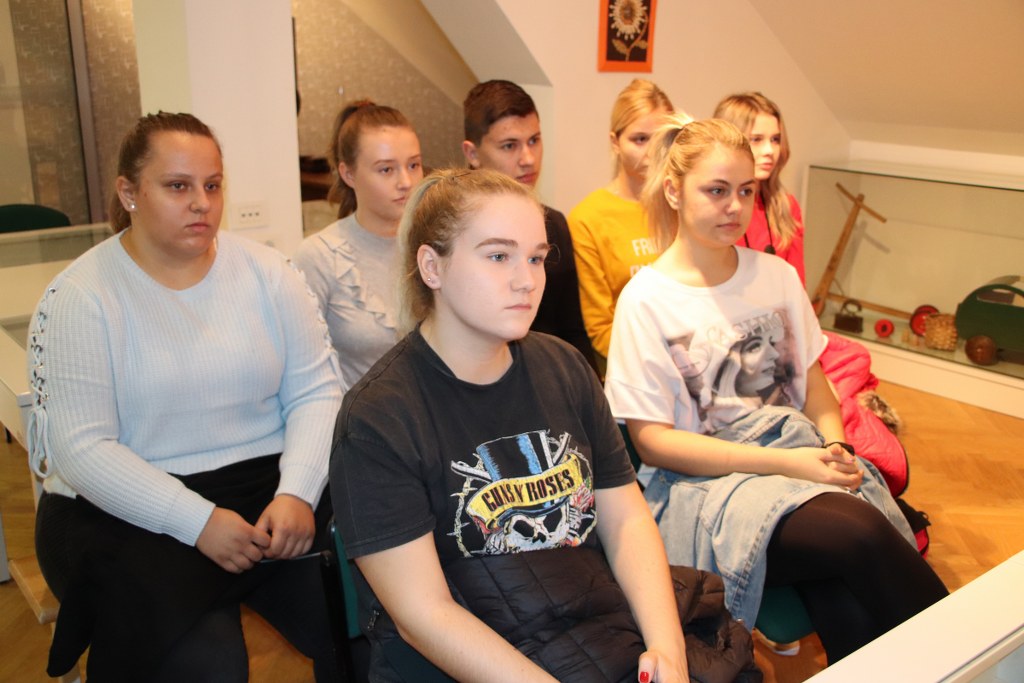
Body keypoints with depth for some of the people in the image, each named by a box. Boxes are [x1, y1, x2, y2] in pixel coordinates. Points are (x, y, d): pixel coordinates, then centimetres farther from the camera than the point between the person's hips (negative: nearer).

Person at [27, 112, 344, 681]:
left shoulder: (266, 271, 5)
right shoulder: (80, 297, -4)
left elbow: (316, 390, 1)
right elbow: (80, 448, -11)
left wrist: (297, 491, -16)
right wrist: (199, 522, -20)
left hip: (270, 482, 3)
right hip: (134, 512, -2)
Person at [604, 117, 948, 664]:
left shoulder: (776, 275, 11)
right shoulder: (646, 300, -5)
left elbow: (813, 383, 17)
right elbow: (652, 440, -8)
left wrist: (834, 445, -6)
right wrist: (788, 463, -14)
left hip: (801, 452, 4)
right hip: (708, 479, -4)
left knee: (854, 613, -27)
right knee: (863, 535, -28)